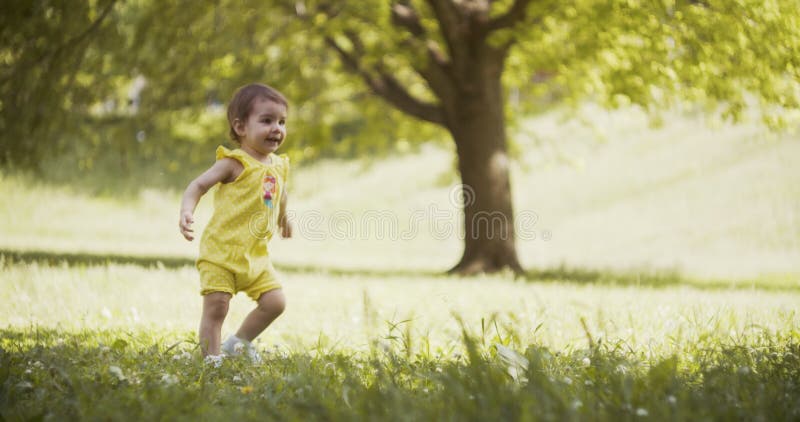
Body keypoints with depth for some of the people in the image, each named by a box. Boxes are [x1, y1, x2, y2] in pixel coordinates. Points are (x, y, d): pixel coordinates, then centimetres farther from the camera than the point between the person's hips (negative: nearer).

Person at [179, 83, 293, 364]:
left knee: (275, 302, 1)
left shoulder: (279, 166, 8)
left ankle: (239, 343, 22)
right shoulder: (234, 163, -12)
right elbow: (198, 185, -15)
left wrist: (283, 217, 46)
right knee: (216, 306, -9)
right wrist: (187, 212, -32)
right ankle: (213, 360, 2)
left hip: (256, 255, 6)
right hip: (221, 250, -6)